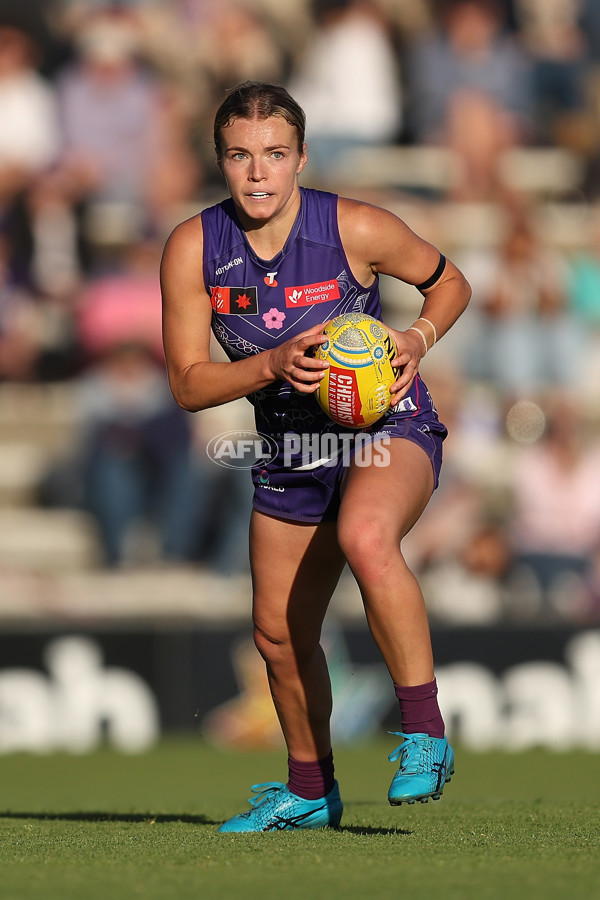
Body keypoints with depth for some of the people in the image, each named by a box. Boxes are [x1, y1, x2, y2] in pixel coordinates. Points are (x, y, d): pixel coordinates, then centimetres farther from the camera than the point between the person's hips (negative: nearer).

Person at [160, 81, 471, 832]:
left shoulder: (355, 229, -18)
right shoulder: (192, 249, -12)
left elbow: (449, 283, 1)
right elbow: (187, 384, -7)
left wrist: (417, 340, -19)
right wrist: (274, 364, -24)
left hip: (389, 428, -5)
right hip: (291, 451, 5)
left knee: (365, 537, -38)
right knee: (280, 635, 13)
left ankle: (425, 736, -29)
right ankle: (310, 791, 38)